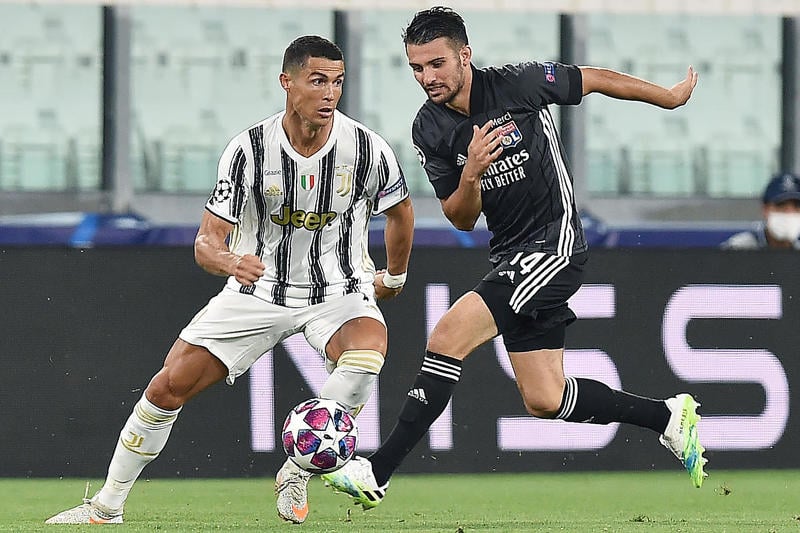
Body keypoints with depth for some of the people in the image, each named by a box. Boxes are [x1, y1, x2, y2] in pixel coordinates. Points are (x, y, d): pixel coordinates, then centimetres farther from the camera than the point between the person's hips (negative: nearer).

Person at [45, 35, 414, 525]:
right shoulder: (249, 150, -16)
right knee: (170, 386, -7)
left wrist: (396, 279, 19)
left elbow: (401, 213, 8)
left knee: (369, 344, -35)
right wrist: (226, 260, -39)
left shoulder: (368, 149, -14)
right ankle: (107, 507, 11)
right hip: (259, 288, 1)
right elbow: (207, 241, -15)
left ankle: (296, 475, -16)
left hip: (339, 292, -1)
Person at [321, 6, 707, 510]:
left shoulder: (519, 83, -15)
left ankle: (376, 473, -18)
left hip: (555, 245, -7)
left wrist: (671, 96, 13)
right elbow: (462, 219, 3)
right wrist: (470, 175, -19)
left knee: (448, 337, -20)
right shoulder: (430, 130, 0)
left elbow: (596, 80, 2)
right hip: (510, 255, 7)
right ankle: (670, 416, 26)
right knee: (544, 400, 7)